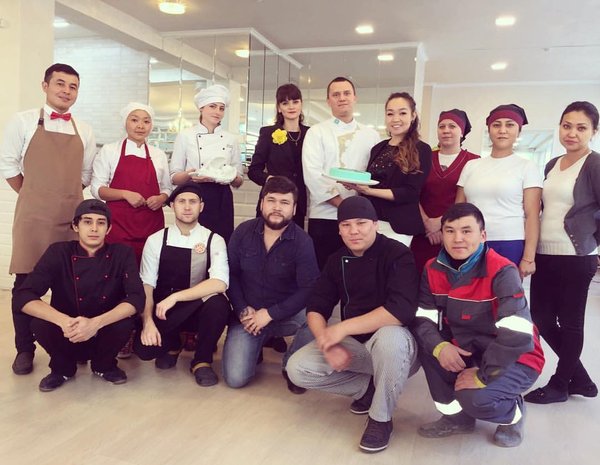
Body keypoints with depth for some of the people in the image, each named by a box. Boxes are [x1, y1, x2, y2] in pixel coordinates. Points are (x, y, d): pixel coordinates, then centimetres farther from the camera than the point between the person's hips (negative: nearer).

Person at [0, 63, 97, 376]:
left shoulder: (84, 131, 11)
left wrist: (66, 196, 9)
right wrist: (33, 196, 3)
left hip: (71, 216, 3)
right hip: (32, 215, -2)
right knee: (26, 281, 1)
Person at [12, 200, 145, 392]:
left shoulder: (122, 253, -10)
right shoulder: (58, 252, -10)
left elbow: (137, 298, -20)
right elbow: (23, 296, -18)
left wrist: (96, 323, -36)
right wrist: (63, 321, -36)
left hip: (104, 334, 0)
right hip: (66, 334, 0)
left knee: (124, 322, -30)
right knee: (40, 324, -28)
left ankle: (104, 364, 3)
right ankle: (63, 367, 4)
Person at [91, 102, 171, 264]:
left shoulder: (159, 155, 12)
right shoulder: (109, 150, 5)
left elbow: (167, 189, 17)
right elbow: (96, 188, 2)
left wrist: (161, 199, -5)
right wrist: (125, 194, -13)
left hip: (151, 224, 2)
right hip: (118, 223, -2)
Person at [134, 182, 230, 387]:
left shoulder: (214, 240, -8)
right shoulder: (155, 240, -2)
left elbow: (220, 283, -23)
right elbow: (146, 285, -6)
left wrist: (175, 297, -29)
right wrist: (148, 322, -22)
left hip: (201, 310, -1)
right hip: (165, 311, 1)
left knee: (217, 302, -34)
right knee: (143, 347, -26)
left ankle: (202, 360, -7)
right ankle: (172, 345, 14)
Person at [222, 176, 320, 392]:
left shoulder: (302, 241, -11)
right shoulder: (243, 232, -2)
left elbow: (309, 289, -16)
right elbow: (230, 273, 2)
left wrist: (270, 314, -18)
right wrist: (243, 310, -10)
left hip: (285, 314, -1)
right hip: (247, 313, 1)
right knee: (235, 378, -15)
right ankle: (256, 343, 20)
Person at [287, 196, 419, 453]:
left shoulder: (397, 254, -16)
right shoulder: (337, 260, 3)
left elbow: (401, 311, -30)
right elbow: (316, 308, -1)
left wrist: (342, 328, -29)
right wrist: (328, 342, -22)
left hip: (394, 345, -5)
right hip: (353, 345, 6)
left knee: (389, 337, -40)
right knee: (297, 368, -13)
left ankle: (381, 419, -15)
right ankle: (367, 387, 7)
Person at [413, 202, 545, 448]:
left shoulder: (502, 271, -25)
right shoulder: (434, 269, -5)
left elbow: (517, 334, -32)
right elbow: (422, 318, -8)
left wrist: (482, 376, -27)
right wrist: (439, 346, -28)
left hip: (516, 360, -6)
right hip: (467, 352, 6)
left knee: (474, 398, -32)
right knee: (427, 344, -18)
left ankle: (513, 413, 8)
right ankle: (456, 416, 3)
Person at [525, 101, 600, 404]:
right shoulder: (552, 165, 12)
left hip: (575, 258, -7)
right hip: (544, 255, 7)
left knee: (570, 322, 6)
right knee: (541, 318, 10)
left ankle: (560, 385, 22)